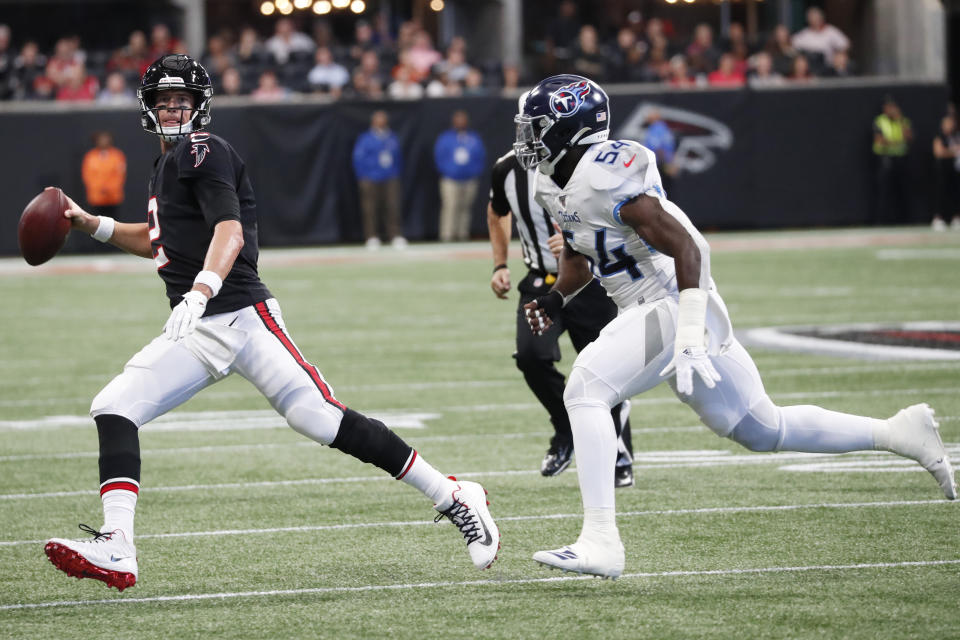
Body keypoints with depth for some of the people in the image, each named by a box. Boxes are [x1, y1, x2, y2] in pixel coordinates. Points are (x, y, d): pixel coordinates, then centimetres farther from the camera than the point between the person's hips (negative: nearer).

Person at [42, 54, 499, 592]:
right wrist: (90, 224, 30)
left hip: (243, 317, -8)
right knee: (113, 409, -7)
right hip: (195, 334, 9)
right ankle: (116, 552, -16)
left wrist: (199, 293, -36)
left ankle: (455, 500, -6)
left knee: (325, 421, -14)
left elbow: (229, 231, -21)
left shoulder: (203, 152, -6)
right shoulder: (167, 166, 22)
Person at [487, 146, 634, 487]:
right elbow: (497, 214, 18)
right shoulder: (508, 170, -5)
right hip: (541, 282, 3)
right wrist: (500, 265, 9)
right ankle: (566, 432, 2)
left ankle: (620, 462, 20)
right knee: (531, 355, -22)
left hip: (589, 283, -3)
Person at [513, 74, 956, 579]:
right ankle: (897, 433, 24)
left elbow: (684, 245, -24)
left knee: (585, 390, -20)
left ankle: (600, 542, -21)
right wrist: (555, 300, 6)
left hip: (674, 306, -10)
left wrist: (689, 340, -28)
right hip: (652, 312, 10)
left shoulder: (605, 177, -21)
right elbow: (579, 258, 27)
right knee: (763, 429, 16)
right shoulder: (553, 186, 9)